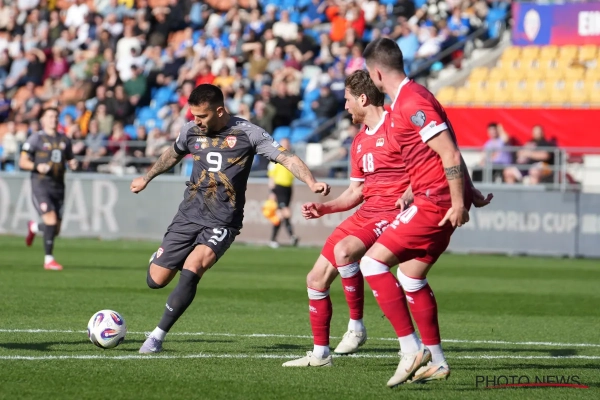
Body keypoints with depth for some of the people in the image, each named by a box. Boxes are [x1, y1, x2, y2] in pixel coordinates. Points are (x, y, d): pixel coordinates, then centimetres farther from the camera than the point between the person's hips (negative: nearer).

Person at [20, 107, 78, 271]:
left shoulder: (65, 140, 14)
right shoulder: (36, 138, 0)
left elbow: (70, 160, 24)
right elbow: (22, 162, -2)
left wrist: (73, 164, 0)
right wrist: (37, 166, -21)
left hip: (58, 187, 5)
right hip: (40, 185, -5)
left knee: (55, 230, 6)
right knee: (51, 219, -21)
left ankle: (34, 227, 40)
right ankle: (48, 259, -13)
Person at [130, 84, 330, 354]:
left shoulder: (247, 133, -7)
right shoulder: (191, 131, 5)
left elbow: (286, 158, -11)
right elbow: (173, 155, 27)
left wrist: (311, 183, -27)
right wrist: (147, 179, 40)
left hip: (222, 222, -4)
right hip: (188, 216, 4)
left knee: (191, 271, -26)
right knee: (156, 280, 1)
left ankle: (158, 336, -15)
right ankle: (159, 258, 40)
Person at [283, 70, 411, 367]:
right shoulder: (359, 142, 18)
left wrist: (408, 194, -28)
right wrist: (324, 208, 10)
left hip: (392, 215, -9)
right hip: (365, 214, 9)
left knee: (343, 250, -34)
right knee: (316, 279, 5)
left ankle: (356, 327, -19)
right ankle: (320, 353, 18)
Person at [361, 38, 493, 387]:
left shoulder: (412, 102, -17)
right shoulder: (405, 100, 16)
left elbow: (450, 154, -21)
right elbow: (450, 153, 21)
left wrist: (459, 203, -19)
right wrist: (469, 192, 23)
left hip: (436, 202, -10)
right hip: (434, 200, 10)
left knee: (372, 262, -11)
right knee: (410, 277, 17)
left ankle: (411, 348, -13)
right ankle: (436, 361, 23)